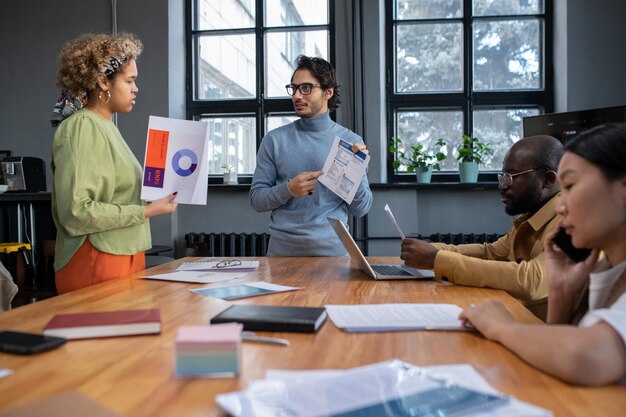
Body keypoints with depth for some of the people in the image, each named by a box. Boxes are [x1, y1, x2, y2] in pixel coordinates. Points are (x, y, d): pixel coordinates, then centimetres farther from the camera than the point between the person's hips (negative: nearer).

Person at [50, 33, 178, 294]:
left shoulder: (106, 126, 12)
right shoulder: (81, 128, -14)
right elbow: (76, 211, -21)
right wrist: (146, 211, -18)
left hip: (125, 258, 8)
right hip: (96, 265, -8)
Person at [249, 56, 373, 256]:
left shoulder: (350, 141, 1)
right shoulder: (274, 140, 1)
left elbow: (361, 209, 1)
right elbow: (256, 199, 1)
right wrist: (288, 189, -16)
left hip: (333, 249, 0)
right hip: (282, 249, 0)